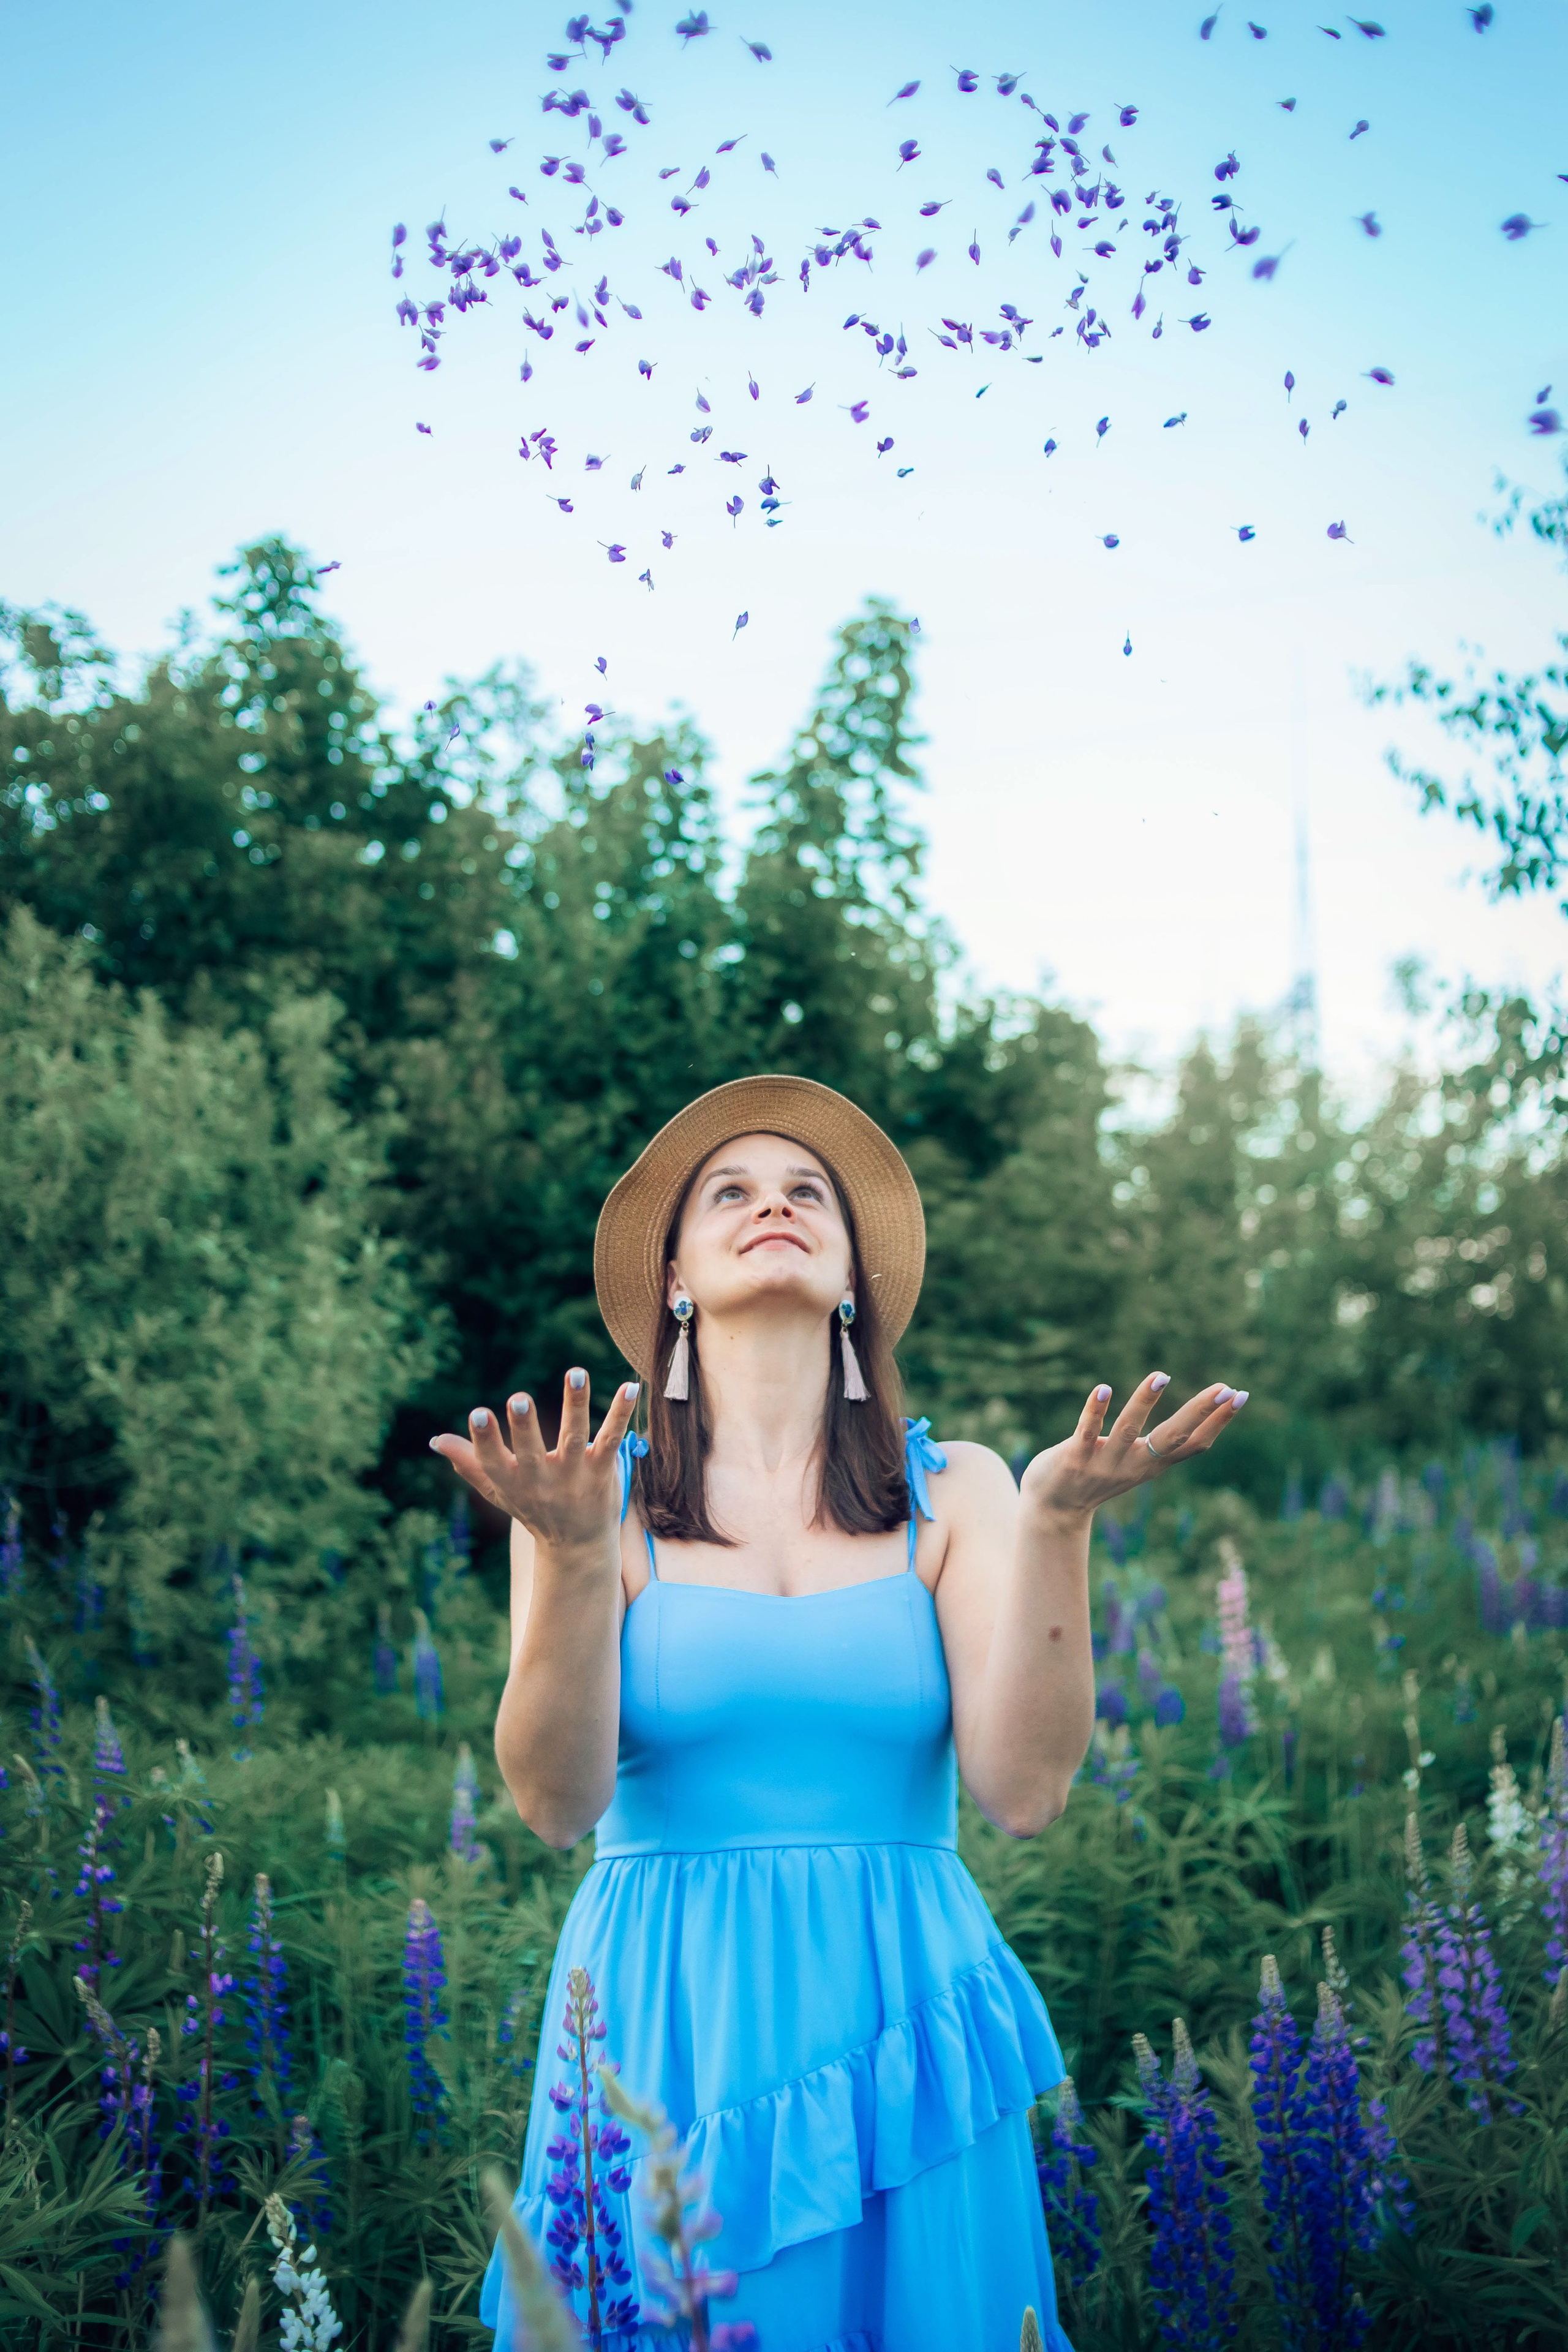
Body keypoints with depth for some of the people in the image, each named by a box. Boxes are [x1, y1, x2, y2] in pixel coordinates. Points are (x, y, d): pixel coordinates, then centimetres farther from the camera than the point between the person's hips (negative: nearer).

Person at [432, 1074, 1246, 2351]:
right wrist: (571, 1551, -25)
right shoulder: (596, 1491, -1)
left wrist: (1056, 1524, -18)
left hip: (897, 2027, 1)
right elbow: (557, 1803, -11)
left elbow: (1024, 1792, -8)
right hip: (664, 2024, -1)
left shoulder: (951, 1492, 3)